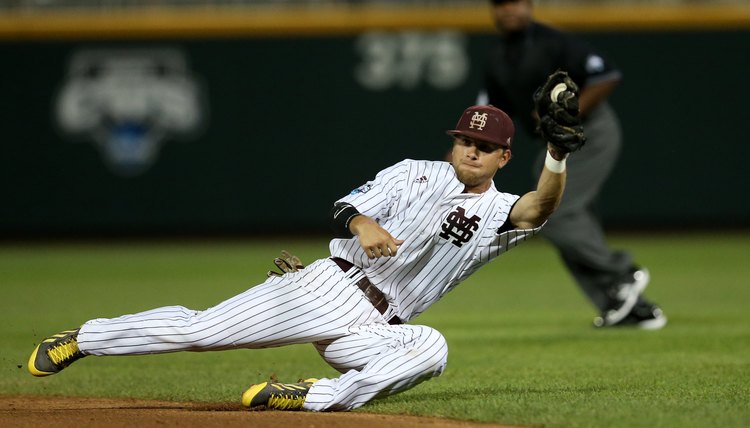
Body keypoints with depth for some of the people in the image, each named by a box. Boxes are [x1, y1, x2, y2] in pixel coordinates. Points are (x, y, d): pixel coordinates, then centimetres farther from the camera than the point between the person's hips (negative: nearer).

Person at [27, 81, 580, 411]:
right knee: (202, 328, -9)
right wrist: (363, 223, -26)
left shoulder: (497, 214, 9)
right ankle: (85, 338, 5)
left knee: (431, 348, -33)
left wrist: (559, 151, -33)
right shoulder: (415, 174, 9)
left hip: (373, 329, 0)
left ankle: (319, 397, -35)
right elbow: (344, 207, -1)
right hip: (329, 289, 0)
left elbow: (542, 207, -13)